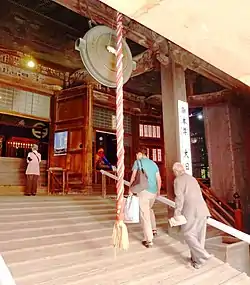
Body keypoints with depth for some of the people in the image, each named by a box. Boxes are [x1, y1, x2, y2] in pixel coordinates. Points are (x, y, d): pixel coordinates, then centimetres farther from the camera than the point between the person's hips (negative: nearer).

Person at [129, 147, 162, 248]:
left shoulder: (138, 162, 1)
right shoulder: (154, 164, 15)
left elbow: (133, 176, -4)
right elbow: (159, 179, 14)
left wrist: (130, 189, 5)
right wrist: (158, 191, 27)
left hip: (144, 191, -6)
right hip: (153, 191, 6)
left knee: (144, 214, -2)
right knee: (149, 209, 29)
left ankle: (149, 240, -3)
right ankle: (153, 230, 35)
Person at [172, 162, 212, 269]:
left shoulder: (178, 180, -1)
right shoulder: (192, 178, 21)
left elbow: (179, 197, -10)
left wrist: (177, 213, -6)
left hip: (191, 211, -8)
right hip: (202, 209, 8)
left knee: (188, 234, -1)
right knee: (199, 235, 11)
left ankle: (203, 256, -9)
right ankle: (196, 259, 18)